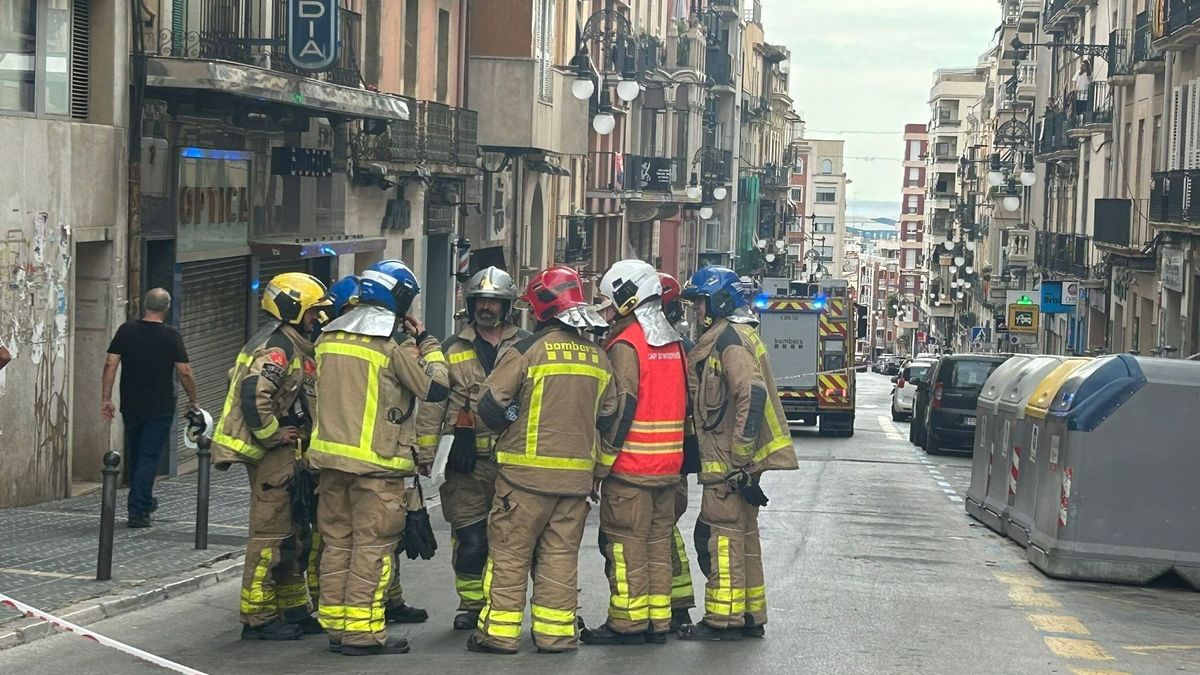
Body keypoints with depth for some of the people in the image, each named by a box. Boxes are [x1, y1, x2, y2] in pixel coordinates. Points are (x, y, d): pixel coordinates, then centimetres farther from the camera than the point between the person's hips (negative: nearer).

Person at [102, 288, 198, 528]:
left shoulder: (126, 331, 0)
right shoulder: (171, 336, -8)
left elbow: (111, 364, -4)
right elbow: (184, 372, -8)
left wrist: (106, 398, 0)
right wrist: (193, 401, 5)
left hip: (131, 406, 3)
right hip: (160, 408, -3)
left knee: (134, 455, 19)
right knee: (149, 457, -1)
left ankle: (144, 502, 34)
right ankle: (138, 512, -6)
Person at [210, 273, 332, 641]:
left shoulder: (293, 347, 17)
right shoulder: (276, 347, -17)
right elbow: (253, 393, -30)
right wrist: (272, 435, -20)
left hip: (287, 455, 11)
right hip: (272, 455, -11)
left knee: (294, 533, 16)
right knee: (272, 535, -7)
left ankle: (294, 609, 25)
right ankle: (258, 617, -2)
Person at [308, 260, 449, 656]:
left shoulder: (330, 336, 10)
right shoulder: (395, 341, -11)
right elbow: (436, 387, -9)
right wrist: (428, 343, 3)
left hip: (331, 454, 7)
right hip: (377, 460, -7)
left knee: (337, 542, 12)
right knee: (373, 547, -3)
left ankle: (335, 625, 17)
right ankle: (363, 632, -4)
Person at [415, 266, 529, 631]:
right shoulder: (453, 349, 10)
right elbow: (432, 402, 8)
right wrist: (426, 451, 0)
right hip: (467, 458, 0)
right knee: (470, 537, 0)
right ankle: (471, 602, 13)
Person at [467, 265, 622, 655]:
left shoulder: (528, 351, -11)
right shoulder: (598, 357, 7)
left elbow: (488, 404, -11)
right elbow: (608, 419, 14)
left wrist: (509, 428, 9)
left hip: (527, 470, -5)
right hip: (577, 474, 5)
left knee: (510, 552, 2)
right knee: (561, 553, 10)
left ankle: (499, 630, 2)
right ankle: (556, 630, 11)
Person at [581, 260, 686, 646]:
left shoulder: (626, 345, -13)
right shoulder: (673, 343, 13)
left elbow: (621, 408, -18)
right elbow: (684, 401, 18)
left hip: (631, 465, -8)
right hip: (668, 465, 8)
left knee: (626, 543, -2)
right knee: (658, 541, 12)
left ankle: (628, 621, -1)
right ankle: (659, 620, 15)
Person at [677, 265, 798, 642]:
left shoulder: (729, 338, -15)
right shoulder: (730, 336, 19)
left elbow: (753, 395, -24)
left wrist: (738, 458, -23)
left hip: (730, 462, -10)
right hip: (739, 460, 10)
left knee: (720, 535, -6)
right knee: (742, 534, 15)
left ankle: (724, 620, -3)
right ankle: (750, 617, 22)